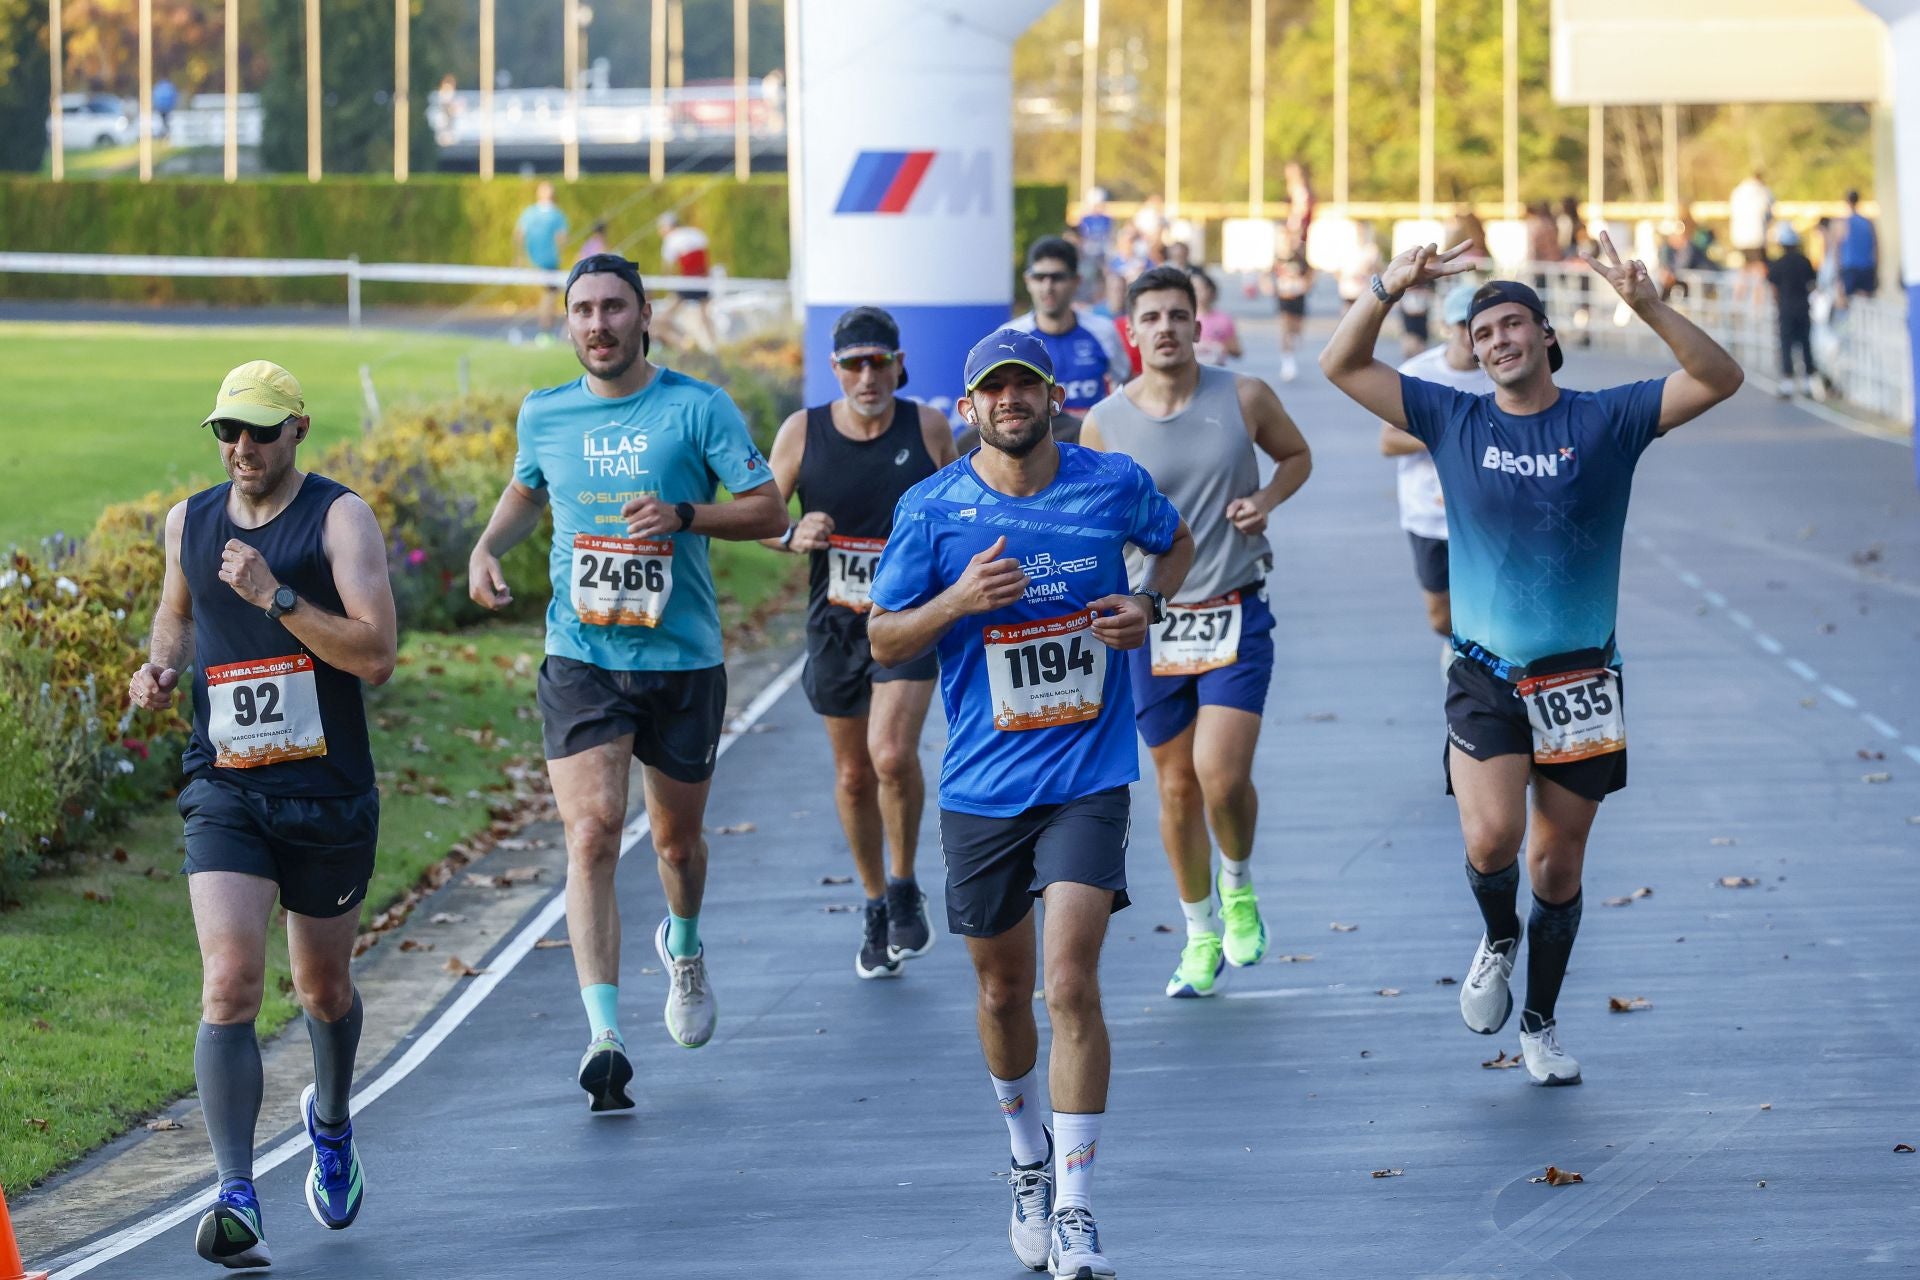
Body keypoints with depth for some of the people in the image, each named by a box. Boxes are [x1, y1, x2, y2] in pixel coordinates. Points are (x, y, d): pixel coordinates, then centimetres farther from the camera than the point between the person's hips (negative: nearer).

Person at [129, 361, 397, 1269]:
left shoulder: (340, 519, -8)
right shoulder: (189, 522, 5)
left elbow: (376, 655, -17)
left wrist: (274, 595, -24)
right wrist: (162, 666, 5)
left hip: (329, 795, -1)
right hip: (224, 791, 1)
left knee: (323, 988, 16)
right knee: (230, 984, -17)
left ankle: (331, 1121, 49)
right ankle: (237, 1200, -22)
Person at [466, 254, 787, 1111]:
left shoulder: (697, 409, -5)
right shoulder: (544, 416, 5)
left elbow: (769, 513, -6)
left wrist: (682, 515, -22)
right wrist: (487, 547, 6)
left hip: (682, 661, -1)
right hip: (581, 659, 1)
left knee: (677, 837, 14)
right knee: (591, 832, -16)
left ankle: (684, 947, 49)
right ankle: (604, 1036, -21)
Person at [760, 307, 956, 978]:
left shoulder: (928, 428, -5)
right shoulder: (802, 432, -5)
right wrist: (793, 536, -19)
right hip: (835, 623, 2)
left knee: (893, 756, -21)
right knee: (853, 776, 11)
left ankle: (905, 889, 1)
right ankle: (876, 908, 30)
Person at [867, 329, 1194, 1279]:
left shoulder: (1114, 484, -2)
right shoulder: (932, 509, -4)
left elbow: (1174, 541, 20)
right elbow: (882, 639, 1)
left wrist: (1148, 605, -1)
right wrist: (959, 600, -18)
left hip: (1087, 778, -2)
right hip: (982, 785, 2)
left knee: (1071, 985, -14)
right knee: (1003, 989, 14)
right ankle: (1028, 1161, 39)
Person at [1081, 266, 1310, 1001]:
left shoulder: (1244, 400, -4)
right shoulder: (1104, 425, -4)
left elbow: (1297, 455, 14)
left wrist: (1268, 498, -6)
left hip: (1236, 615, -1)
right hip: (1151, 621, 1)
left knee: (1222, 775, -15)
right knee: (1177, 787, 8)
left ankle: (1239, 886, 16)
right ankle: (1201, 936, 25)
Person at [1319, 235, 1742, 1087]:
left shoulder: (1605, 421, -1)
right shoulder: (1453, 421, 3)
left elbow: (1719, 379, -10)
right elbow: (1342, 367, 2)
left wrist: (1647, 307, -25)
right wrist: (1389, 289, -14)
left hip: (1580, 680, 0)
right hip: (1485, 679, 0)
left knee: (1558, 864, 8)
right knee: (1491, 839, -19)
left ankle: (1540, 1026, 27)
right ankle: (1498, 940, 15)